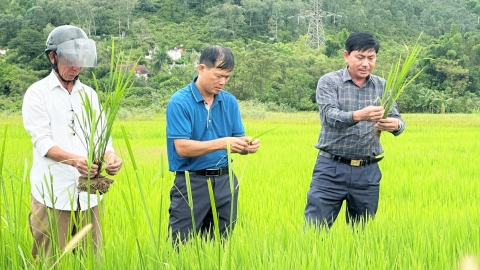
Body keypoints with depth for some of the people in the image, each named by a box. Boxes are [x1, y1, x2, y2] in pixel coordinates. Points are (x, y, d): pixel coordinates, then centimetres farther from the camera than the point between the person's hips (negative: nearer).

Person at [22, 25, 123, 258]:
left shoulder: (89, 94, 13)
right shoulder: (37, 93, -1)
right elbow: (42, 142, -12)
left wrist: (110, 156, -16)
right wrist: (74, 160, -30)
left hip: (89, 194, 4)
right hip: (53, 194, -4)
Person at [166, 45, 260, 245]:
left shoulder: (230, 101, 6)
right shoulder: (179, 102, -10)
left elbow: (236, 142, 9)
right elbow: (182, 148, -16)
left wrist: (246, 146, -15)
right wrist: (222, 143, -26)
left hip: (226, 182, 5)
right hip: (191, 183, -5)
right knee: (179, 247, -1)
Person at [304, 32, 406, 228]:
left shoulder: (382, 86, 8)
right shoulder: (329, 82, -3)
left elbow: (397, 120, 1)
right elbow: (329, 116, -18)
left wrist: (395, 124, -24)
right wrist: (358, 116, -38)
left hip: (368, 172, 3)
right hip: (331, 169, -3)